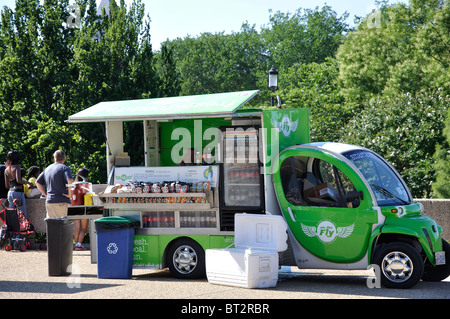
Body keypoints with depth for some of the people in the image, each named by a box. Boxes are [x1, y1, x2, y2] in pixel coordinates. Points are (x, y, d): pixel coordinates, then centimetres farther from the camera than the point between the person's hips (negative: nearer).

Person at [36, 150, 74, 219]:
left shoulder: (47, 169, 16)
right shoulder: (64, 168, -4)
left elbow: (38, 182, 18)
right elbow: (70, 180, -21)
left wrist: (46, 195, 15)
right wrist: (70, 194, -10)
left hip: (49, 201, 6)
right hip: (61, 201, -6)